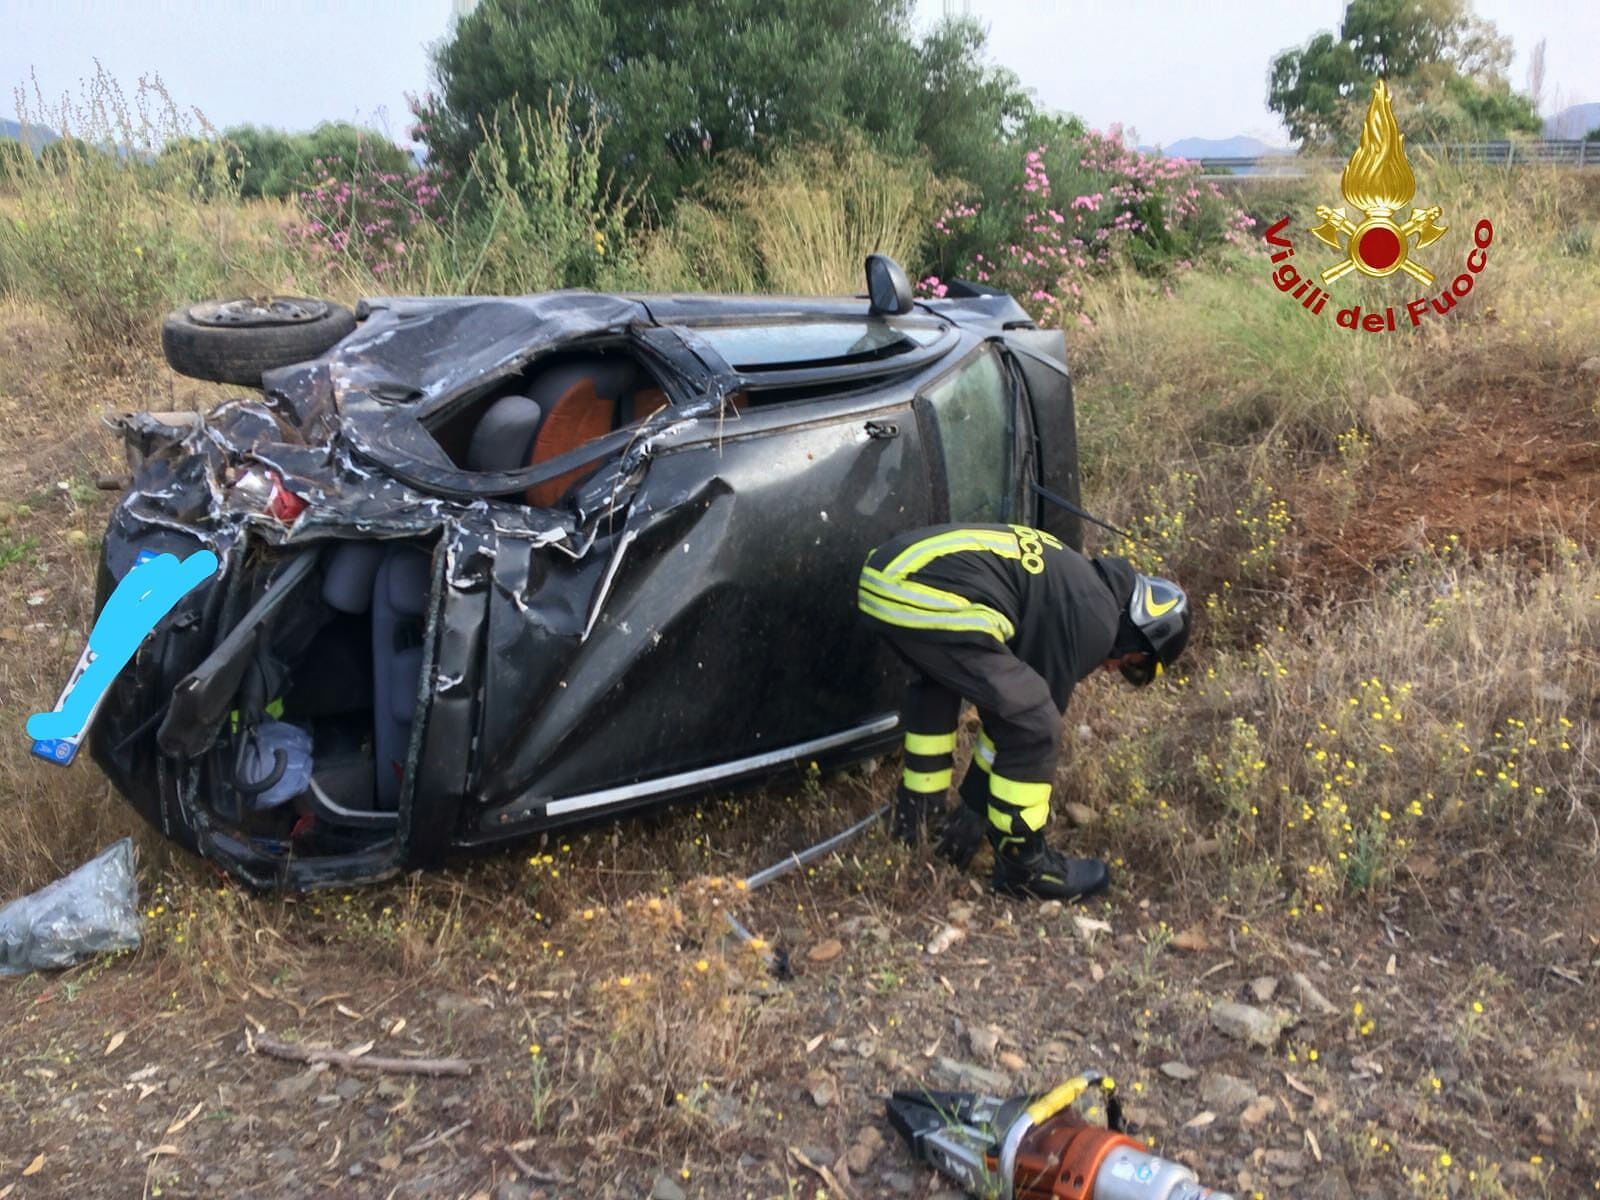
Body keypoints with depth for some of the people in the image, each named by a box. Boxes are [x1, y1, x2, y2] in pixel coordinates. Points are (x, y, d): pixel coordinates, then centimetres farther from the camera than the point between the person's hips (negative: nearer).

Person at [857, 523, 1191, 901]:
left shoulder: (1078, 581, 32)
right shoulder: (1095, 621, 6)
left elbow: (1004, 701, 37)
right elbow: (1033, 717, 9)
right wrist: (976, 811, 20)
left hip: (881, 576, 10)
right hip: (931, 598, -10)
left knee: (939, 679, 37)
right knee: (1033, 724, 2)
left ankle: (917, 807, 41)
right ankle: (1024, 865, 16)